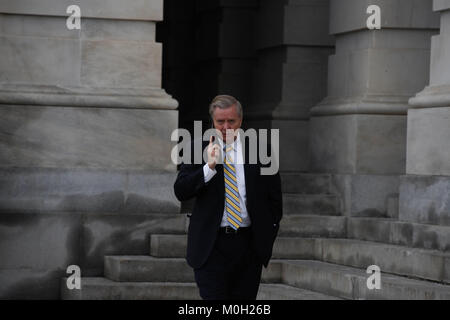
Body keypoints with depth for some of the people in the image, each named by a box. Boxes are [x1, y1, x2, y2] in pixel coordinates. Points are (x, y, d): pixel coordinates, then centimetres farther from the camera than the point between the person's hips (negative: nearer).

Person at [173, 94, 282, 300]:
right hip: (211, 245, -2)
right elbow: (180, 192, -6)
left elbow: (274, 195, 13)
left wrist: (268, 234, 8)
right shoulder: (199, 148, 2)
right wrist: (210, 166, -18)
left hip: (249, 244, 2)